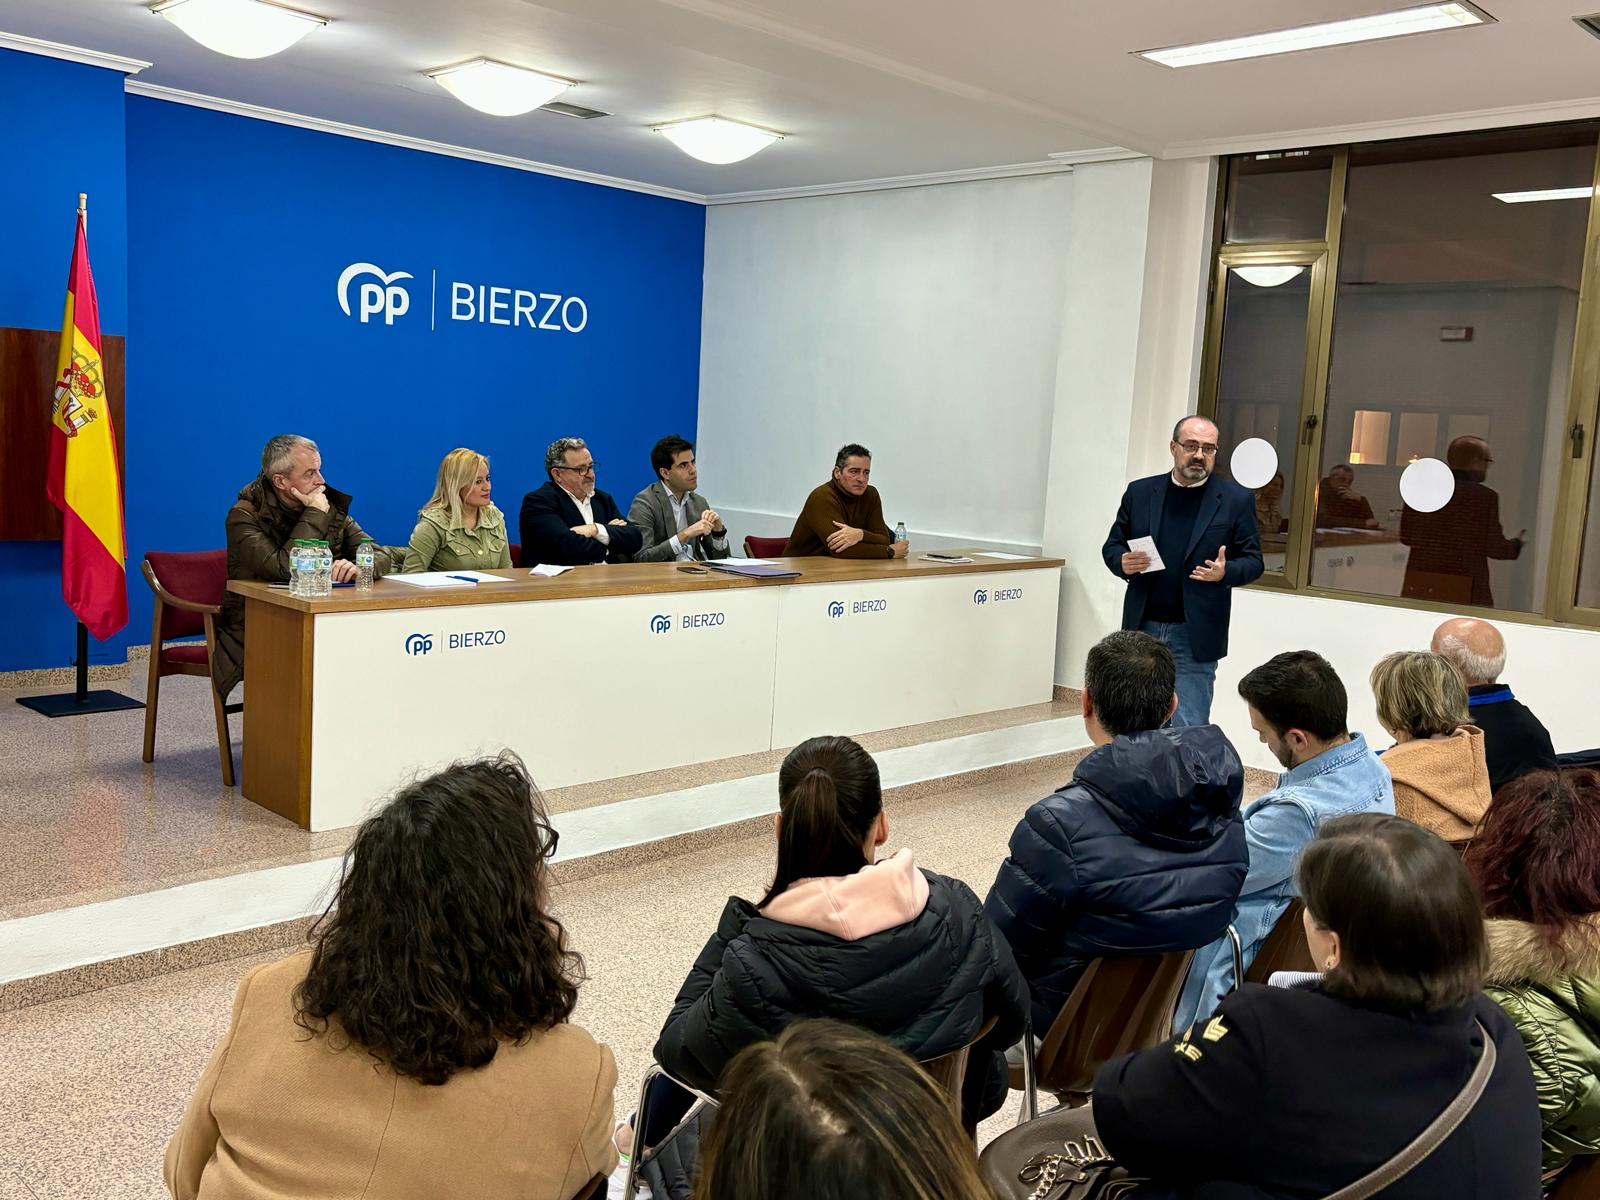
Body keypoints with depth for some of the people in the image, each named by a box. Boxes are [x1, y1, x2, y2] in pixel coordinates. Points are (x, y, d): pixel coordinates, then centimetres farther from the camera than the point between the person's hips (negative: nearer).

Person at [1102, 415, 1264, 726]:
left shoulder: (1236, 499, 0)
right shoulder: (1140, 492, 7)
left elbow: (1253, 561, 2)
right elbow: (1112, 546, 12)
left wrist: (1226, 572, -19)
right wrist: (1123, 563, -11)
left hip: (1195, 636, -3)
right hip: (1142, 628, 3)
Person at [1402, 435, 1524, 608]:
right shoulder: (1485, 496, -7)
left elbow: (1406, 536, 8)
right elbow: (1493, 547, -5)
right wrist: (1516, 544, 16)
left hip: (1419, 584, 4)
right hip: (1463, 589, -4)